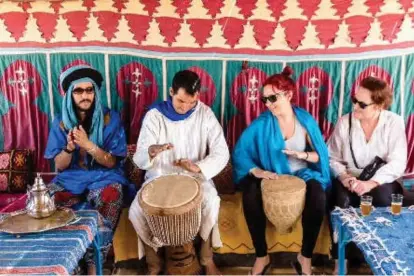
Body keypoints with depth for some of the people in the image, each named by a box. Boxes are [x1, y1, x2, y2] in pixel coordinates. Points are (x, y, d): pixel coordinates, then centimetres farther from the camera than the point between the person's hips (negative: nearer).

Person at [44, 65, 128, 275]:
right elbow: (59, 166, 4)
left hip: (103, 176, -2)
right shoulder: (61, 122, 4)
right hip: (71, 177, 3)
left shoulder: (110, 118, -3)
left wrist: (87, 144, -23)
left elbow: (110, 162, -7)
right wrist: (69, 146, -18)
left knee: (110, 196, -36)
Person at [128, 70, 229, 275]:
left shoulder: (205, 114, -6)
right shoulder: (154, 115, -8)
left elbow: (221, 153, -8)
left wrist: (198, 167, -28)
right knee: (136, 212, -24)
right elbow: (139, 159, -12)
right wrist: (151, 152, -37)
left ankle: (207, 258, -4)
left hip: (194, 177, 0)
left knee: (211, 202, -30)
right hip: (160, 177, 1)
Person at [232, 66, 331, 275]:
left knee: (318, 197, -32)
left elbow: (320, 155, 0)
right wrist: (257, 171, -26)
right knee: (250, 197, -32)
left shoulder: (306, 120, -3)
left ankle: (305, 256, -10)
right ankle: (262, 256, -13)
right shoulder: (261, 123, -7)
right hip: (270, 175, 0)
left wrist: (303, 155, -22)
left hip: (301, 175, 1)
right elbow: (240, 151, -10)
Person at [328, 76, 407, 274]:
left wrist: (371, 183, -28)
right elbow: (333, 159, -2)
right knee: (342, 201, -31)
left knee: (383, 198, -33)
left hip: (381, 181, 0)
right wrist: (343, 177, -22)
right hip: (350, 179, 1)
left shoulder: (394, 122, -7)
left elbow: (397, 163, -15)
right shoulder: (344, 122, -4)